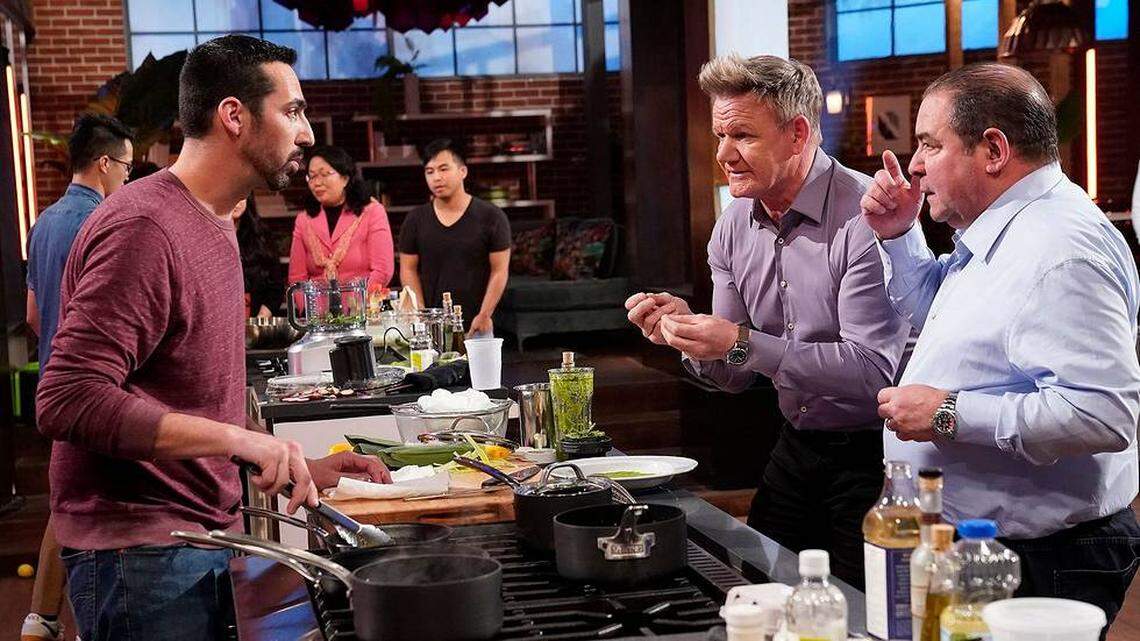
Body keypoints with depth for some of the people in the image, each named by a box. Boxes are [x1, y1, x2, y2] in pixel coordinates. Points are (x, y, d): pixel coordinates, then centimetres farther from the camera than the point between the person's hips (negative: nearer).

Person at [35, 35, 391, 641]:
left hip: (204, 535, 9)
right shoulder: (143, 226, -16)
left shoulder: (214, 227, 13)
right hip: (141, 549, -9)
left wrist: (295, 465, 11)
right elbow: (68, 401, -24)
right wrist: (237, 439, -29)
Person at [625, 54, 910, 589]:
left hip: (870, 455, -7)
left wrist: (742, 343, -29)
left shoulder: (862, 217, -20)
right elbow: (735, 377, 7)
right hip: (795, 449, 7)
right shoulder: (734, 227, 3)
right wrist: (686, 329, -14)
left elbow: (873, 370, -27)